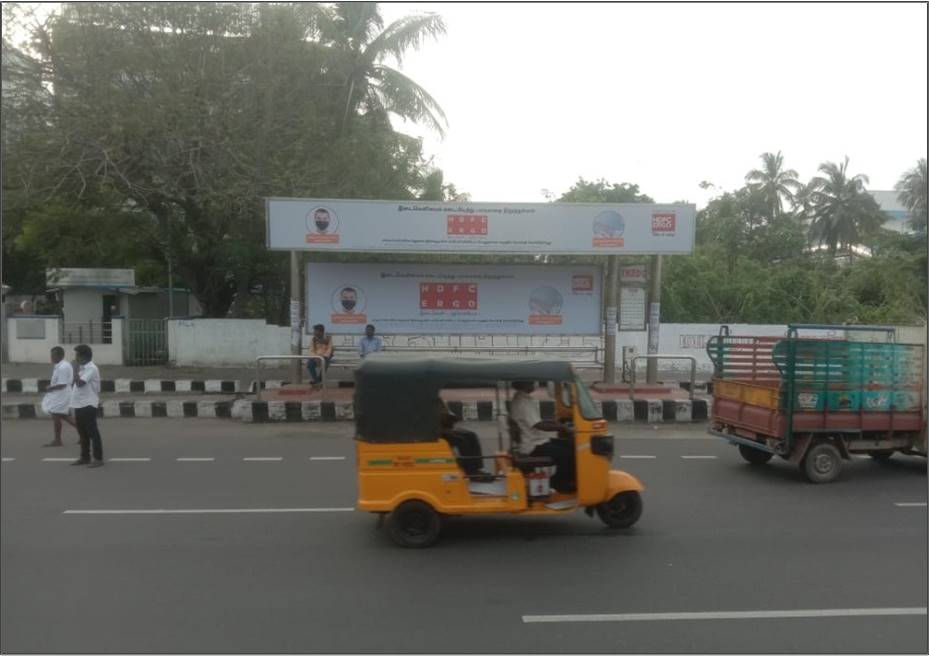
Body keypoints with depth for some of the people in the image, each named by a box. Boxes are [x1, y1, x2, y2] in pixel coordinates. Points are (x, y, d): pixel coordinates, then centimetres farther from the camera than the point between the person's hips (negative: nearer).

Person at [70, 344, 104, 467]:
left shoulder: (91, 369, -14)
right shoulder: (82, 368, 16)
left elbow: (79, 383, -23)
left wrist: (76, 368, -16)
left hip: (88, 405, -9)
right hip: (79, 405, 9)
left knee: (92, 433, -5)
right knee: (83, 434, 14)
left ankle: (98, 458, -1)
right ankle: (85, 457, 23)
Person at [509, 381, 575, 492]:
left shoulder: (521, 398, 11)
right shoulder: (523, 402, -22)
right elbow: (539, 426, -28)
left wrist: (553, 422, 14)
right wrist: (561, 427, -20)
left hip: (537, 441, 11)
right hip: (534, 446, -11)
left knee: (571, 446, 12)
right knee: (567, 455, -18)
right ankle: (561, 485, 2)